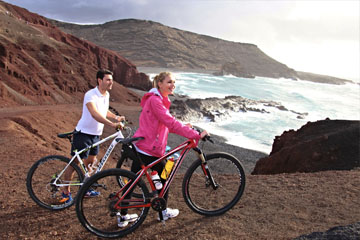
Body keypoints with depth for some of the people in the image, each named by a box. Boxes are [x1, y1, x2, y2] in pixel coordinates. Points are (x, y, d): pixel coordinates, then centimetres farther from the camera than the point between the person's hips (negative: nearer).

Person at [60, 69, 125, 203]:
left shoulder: (107, 95, 5)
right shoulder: (90, 95, -22)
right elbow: (95, 114, -39)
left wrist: (116, 117, 8)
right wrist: (111, 124, -50)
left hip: (96, 135, 8)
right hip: (83, 133, -8)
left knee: (90, 162, 18)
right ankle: (66, 192, 17)